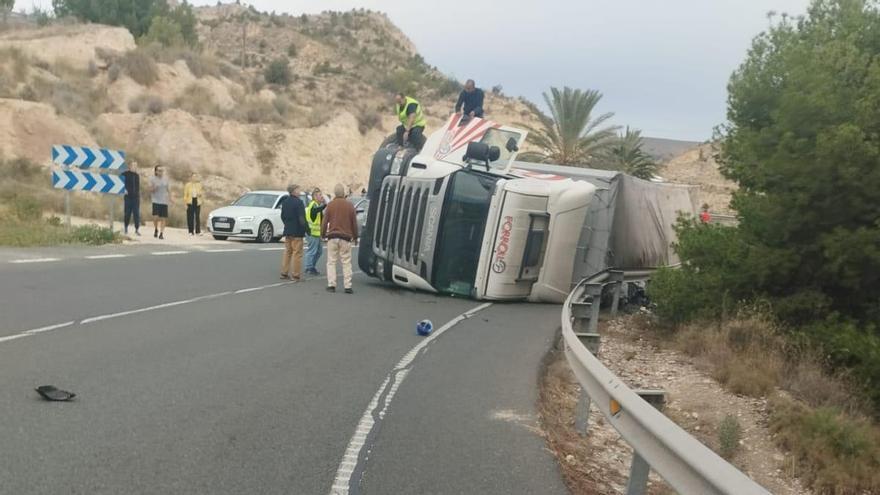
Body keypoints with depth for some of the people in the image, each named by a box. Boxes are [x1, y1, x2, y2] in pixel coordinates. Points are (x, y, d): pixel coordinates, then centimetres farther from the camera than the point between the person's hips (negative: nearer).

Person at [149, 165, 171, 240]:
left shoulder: (166, 179, 7)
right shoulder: (152, 179, -1)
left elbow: (169, 189, 12)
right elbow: (150, 190, 1)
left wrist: (170, 198, 2)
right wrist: (153, 188, -20)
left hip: (164, 201, 3)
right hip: (156, 201, -2)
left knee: (163, 218, 0)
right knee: (155, 217, -15)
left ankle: (161, 233, 7)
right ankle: (156, 229, 11)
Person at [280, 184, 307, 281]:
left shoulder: (285, 202, 8)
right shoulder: (299, 202, -16)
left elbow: (282, 216, 15)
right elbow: (301, 218, -18)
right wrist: (305, 228, -8)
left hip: (287, 231, 7)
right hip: (297, 231, -7)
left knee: (287, 252, 17)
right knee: (297, 253, -1)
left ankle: (284, 273, 20)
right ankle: (295, 275, 0)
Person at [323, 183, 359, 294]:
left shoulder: (330, 205, -2)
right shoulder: (349, 205, 0)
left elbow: (325, 222, 0)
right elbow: (354, 222, 4)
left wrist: (323, 234, 15)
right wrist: (355, 236, 17)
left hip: (332, 236, 0)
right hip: (345, 237, 0)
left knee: (331, 262, 7)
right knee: (346, 262, 3)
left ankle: (331, 285, 2)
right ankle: (347, 286, -1)